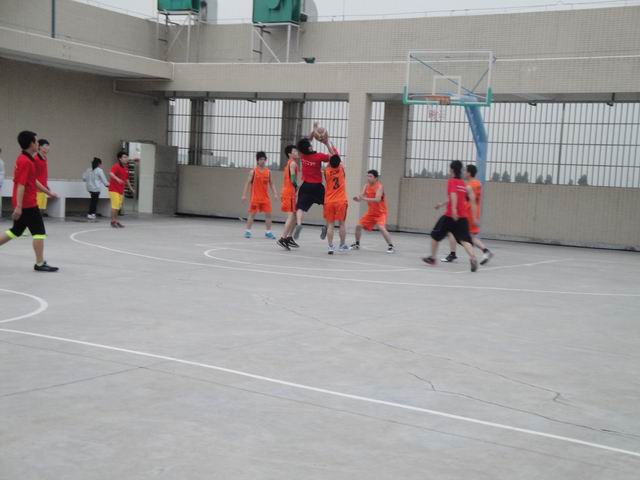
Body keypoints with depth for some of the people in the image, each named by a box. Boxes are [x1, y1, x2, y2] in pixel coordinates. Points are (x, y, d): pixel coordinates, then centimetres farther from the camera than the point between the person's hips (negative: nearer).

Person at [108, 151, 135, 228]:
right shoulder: (116, 166, -12)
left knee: (118, 207, 11)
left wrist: (131, 188, 29)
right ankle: (113, 221, -1)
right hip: (114, 190, -8)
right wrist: (117, 179, -47)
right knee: (115, 206, -10)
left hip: (121, 190, 8)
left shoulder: (126, 168, 12)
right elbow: (111, 173, -31)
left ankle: (116, 221, 19)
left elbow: (126, 179, 25)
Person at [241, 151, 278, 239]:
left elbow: (271, 184, 12)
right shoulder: (253, 171, -3)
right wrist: (244, 195, -11)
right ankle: (248, 231, 8)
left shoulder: (268, 172, 6)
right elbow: (248, 183, -4)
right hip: (255, 197, -3)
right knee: (252, 214, -1)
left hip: (265, 198, 3)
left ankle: (268, 232, 11)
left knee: (268, 214, 2)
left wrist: (275, 193, 1)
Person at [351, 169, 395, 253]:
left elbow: (377, 199, -34)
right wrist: (358, 198, -29)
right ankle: (357, 244, 25)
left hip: (380, 213, -7)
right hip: (370, 212, 7)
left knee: (381, 228, -26)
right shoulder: (366, 186, 1)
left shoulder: (379, 187, -20)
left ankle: (391, 246, -19)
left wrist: (365, 199, -43)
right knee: (358, 226, 5)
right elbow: (362, 196, -5)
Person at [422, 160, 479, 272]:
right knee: (464, 239, -6)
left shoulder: (451, 181, -5)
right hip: (462, 216, 6)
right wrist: (442, 204, 44)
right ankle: (473, 258, -32)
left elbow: (453, 195, -24)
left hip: (450, 215, -6)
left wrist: (453, 209, -37)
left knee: (435, 235, 15)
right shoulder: (463, 183, 17)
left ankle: (432, 258, 28)